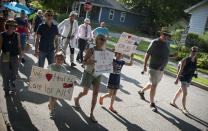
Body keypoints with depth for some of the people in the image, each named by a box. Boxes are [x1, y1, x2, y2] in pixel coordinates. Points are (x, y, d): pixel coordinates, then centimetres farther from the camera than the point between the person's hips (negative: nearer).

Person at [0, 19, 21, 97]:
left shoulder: (17, 35, -3)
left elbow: (19, 46, 4)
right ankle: (6, 89, 23)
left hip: (14, 57, 2)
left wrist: (20, 55, 0)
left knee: (14, 73, 14)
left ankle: (11, 81, 48)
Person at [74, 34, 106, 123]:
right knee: (85, 92, 8)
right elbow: (84, 62, -13)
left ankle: (91, 114, 14)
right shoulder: (91, 50, -15)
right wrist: (90, 62, -33)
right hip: (89, 73, -4)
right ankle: (77, 99, 44)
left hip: (98, 75, 4)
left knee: (95, 94, 3)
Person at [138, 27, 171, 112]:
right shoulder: (155, 42, -13)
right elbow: (147, 54, -11)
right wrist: (145, 65, -12)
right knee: (154, 85, -4)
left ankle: (141, 91, 44)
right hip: (154, 68, -7)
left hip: (161, 69, 7)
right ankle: (152, 103, 10)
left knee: (153, 84, 20)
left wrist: (163, 66, 13)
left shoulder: (167, 43, 7)